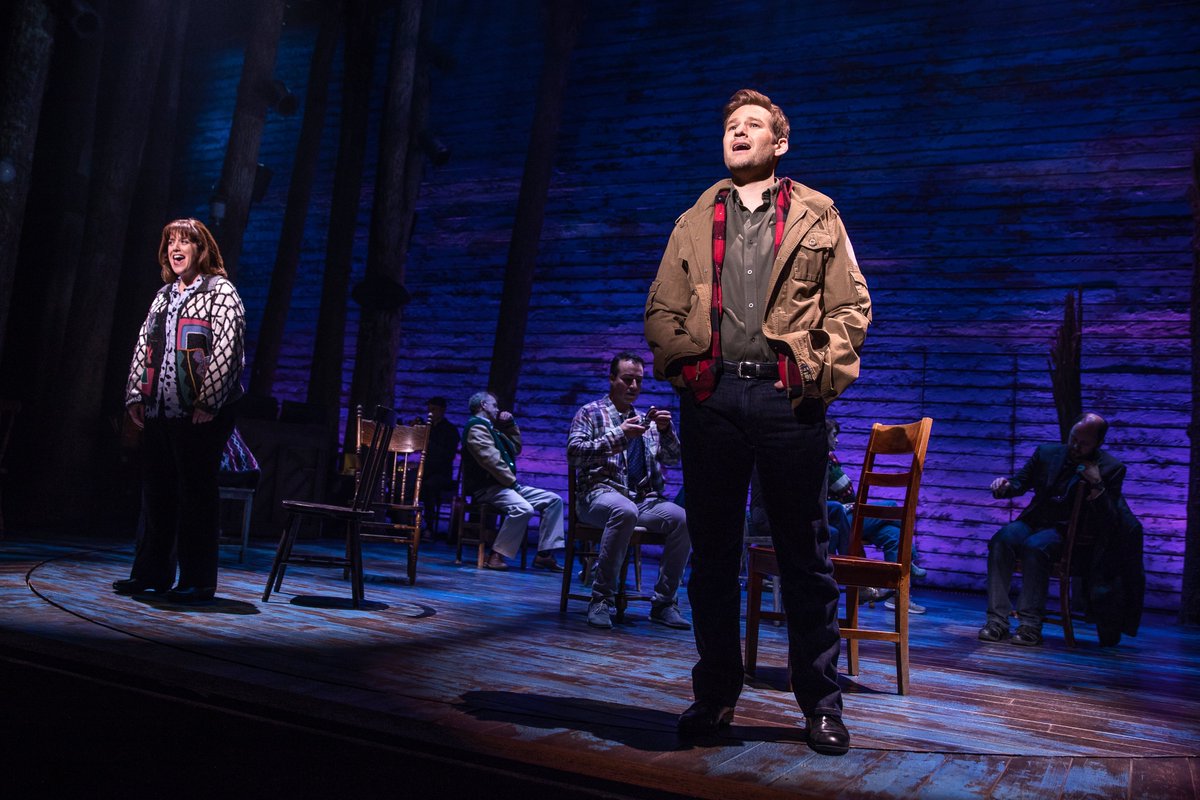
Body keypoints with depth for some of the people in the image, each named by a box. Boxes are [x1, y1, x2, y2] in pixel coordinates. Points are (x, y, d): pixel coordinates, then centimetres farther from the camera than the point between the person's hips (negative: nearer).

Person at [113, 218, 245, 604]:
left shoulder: (221, 292, -4)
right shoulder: (163, 295, 18)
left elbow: (227, 351, -13)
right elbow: (144, 346, 18)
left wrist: (207, 402, -18)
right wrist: (136, 395, 9)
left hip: (200, 415, -7)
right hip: (158, 413, 7)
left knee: (196, 496, -3)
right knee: (157, 494, 12)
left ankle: (198, 582, 4)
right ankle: (151, 572, 23)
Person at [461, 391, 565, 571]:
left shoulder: (489, 428, 25)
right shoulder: (477, 427, -6)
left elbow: (516, 448, 30)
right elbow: (491, 460, -19)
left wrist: (511, 425, 20)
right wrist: (512, 481, -16)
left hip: (503, 485, 10)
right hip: (486, 487, -10)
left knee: (553, 500, 2)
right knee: (523, 508, -36)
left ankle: (544, 554, -4)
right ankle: (496, 556, -28)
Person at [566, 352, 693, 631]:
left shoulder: (646, 420, 23)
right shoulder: (591, 412, 9)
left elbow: (673, 459, 16)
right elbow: (574, 453, -7)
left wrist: (665, 430, -4)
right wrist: (618, 436, -17)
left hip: (644, 498, 4)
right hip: (601, 492, -4)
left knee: (682, 519, -26)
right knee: (625, 511, -39)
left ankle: (664, 602, -14)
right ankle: (602, 600, -28)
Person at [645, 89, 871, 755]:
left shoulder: (817, 218, 12)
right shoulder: (694, 223, 18)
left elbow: (850, 306, 6)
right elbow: (661, 309, 15)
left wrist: (824, 373, -6)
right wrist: (681, 362, -1)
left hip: (788, 397, -2)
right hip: (711, 397, 2)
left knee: (805, 554, 3)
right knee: (712, 551, 6)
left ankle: (820, 701, 14)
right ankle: (715, 694, 18)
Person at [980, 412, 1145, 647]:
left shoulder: (1111, 468, 1)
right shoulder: (1046, 453, 11)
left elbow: (1108, 522, -5)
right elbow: (1020, 483, 18)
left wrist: (1097, 485, -19)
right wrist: (1005, 487, -7)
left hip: (1067, 532, -3)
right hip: (1033, 523, 3)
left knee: (1035, 546, -36)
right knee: (1001, 540, -30)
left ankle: (1030, 627, -33)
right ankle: (997, 621, -32)